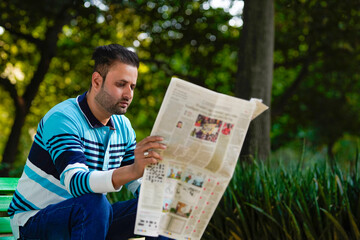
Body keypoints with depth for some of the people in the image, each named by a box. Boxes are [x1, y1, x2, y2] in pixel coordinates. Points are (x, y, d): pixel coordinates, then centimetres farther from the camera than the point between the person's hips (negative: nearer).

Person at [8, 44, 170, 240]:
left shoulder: (122, 126, 5)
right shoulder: (62, 119, -20)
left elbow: (139, 185, 5)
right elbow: (75, 182, -36)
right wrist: (133, 170, -53)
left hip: (89, 217, 7)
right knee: (94, 203, -38)